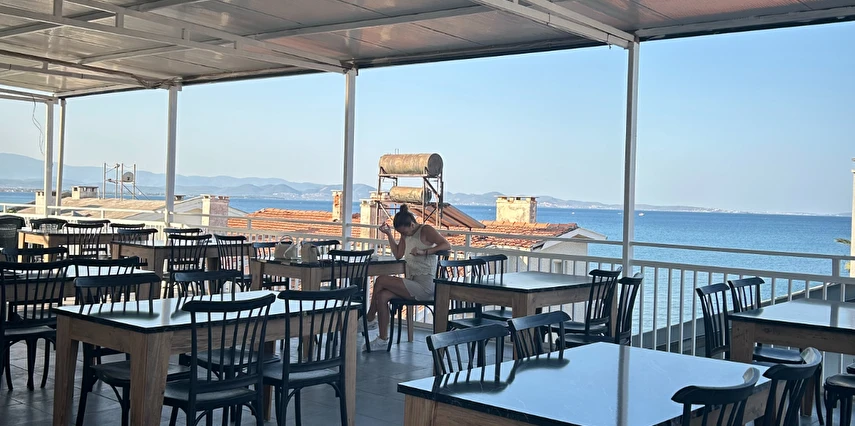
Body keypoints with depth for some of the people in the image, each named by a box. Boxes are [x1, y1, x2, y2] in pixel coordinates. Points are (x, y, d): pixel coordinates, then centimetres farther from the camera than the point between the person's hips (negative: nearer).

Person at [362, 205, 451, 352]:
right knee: (382, 296, -13)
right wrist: (389, 235, 4)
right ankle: (383, 339, -5)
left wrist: (424, 252, -26)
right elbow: (398, 255, 13)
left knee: (380, 281, -15)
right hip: (412, 284, 9)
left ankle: (370, 319, 2)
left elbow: (447, 245, -18)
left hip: (424, 286, -9)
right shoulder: (406, 234, 16)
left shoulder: (426, 230, -8)